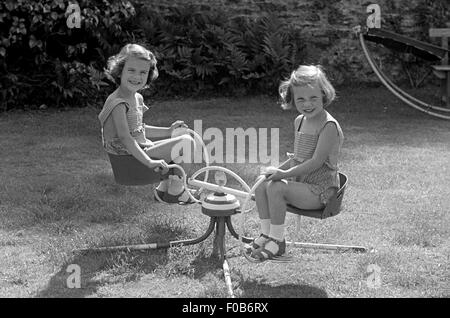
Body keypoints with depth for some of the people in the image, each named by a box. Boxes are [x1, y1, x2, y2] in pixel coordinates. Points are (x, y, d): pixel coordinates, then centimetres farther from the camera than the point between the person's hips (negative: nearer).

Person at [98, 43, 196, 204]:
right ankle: (175, 189, 3)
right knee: (186, 142, -13)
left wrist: (168, 131, 15)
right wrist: (149, 162, -35)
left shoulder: (137, 98, 9)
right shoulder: (119, 103, -22)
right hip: (130, 155, -10)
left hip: (141, 146, 10)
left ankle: (164, 188, 23)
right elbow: (125, 138, -30)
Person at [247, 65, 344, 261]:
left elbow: (316, 162, -24)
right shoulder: (300, 121, 9)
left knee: (275, 188, -25)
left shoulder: (329, 126, -18)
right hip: (301, 181, 9)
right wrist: (278, 170, 4)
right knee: (261, 186, -6)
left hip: (321, 189, -9)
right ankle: (266, 234, 4)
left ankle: (277, 240, -12)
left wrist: (286, 174, -24)